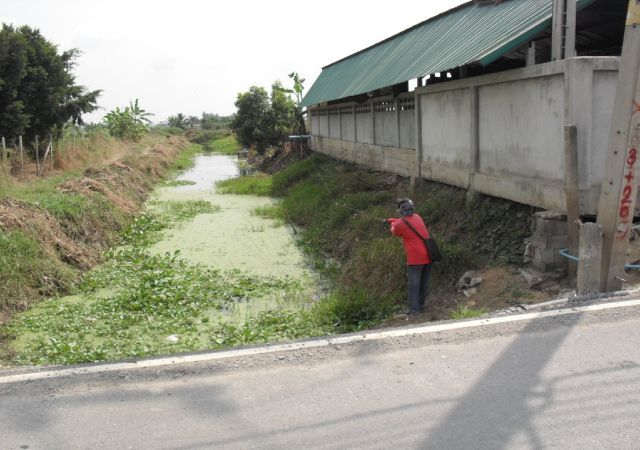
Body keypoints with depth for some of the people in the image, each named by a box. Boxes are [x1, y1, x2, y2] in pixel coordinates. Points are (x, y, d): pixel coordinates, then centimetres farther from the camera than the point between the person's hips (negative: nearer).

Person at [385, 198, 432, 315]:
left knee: (414, 284, 0)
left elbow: (395, 232, 11)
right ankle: (421, 304, 26)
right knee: (424, 283, 15)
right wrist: (393, 220, 34)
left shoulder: (400, 224, -13)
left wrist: (393, 223, 30)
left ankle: (414, 309, 0)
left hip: (416, 259, -6)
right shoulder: (417, 217, 6)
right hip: (428, 256, 7)